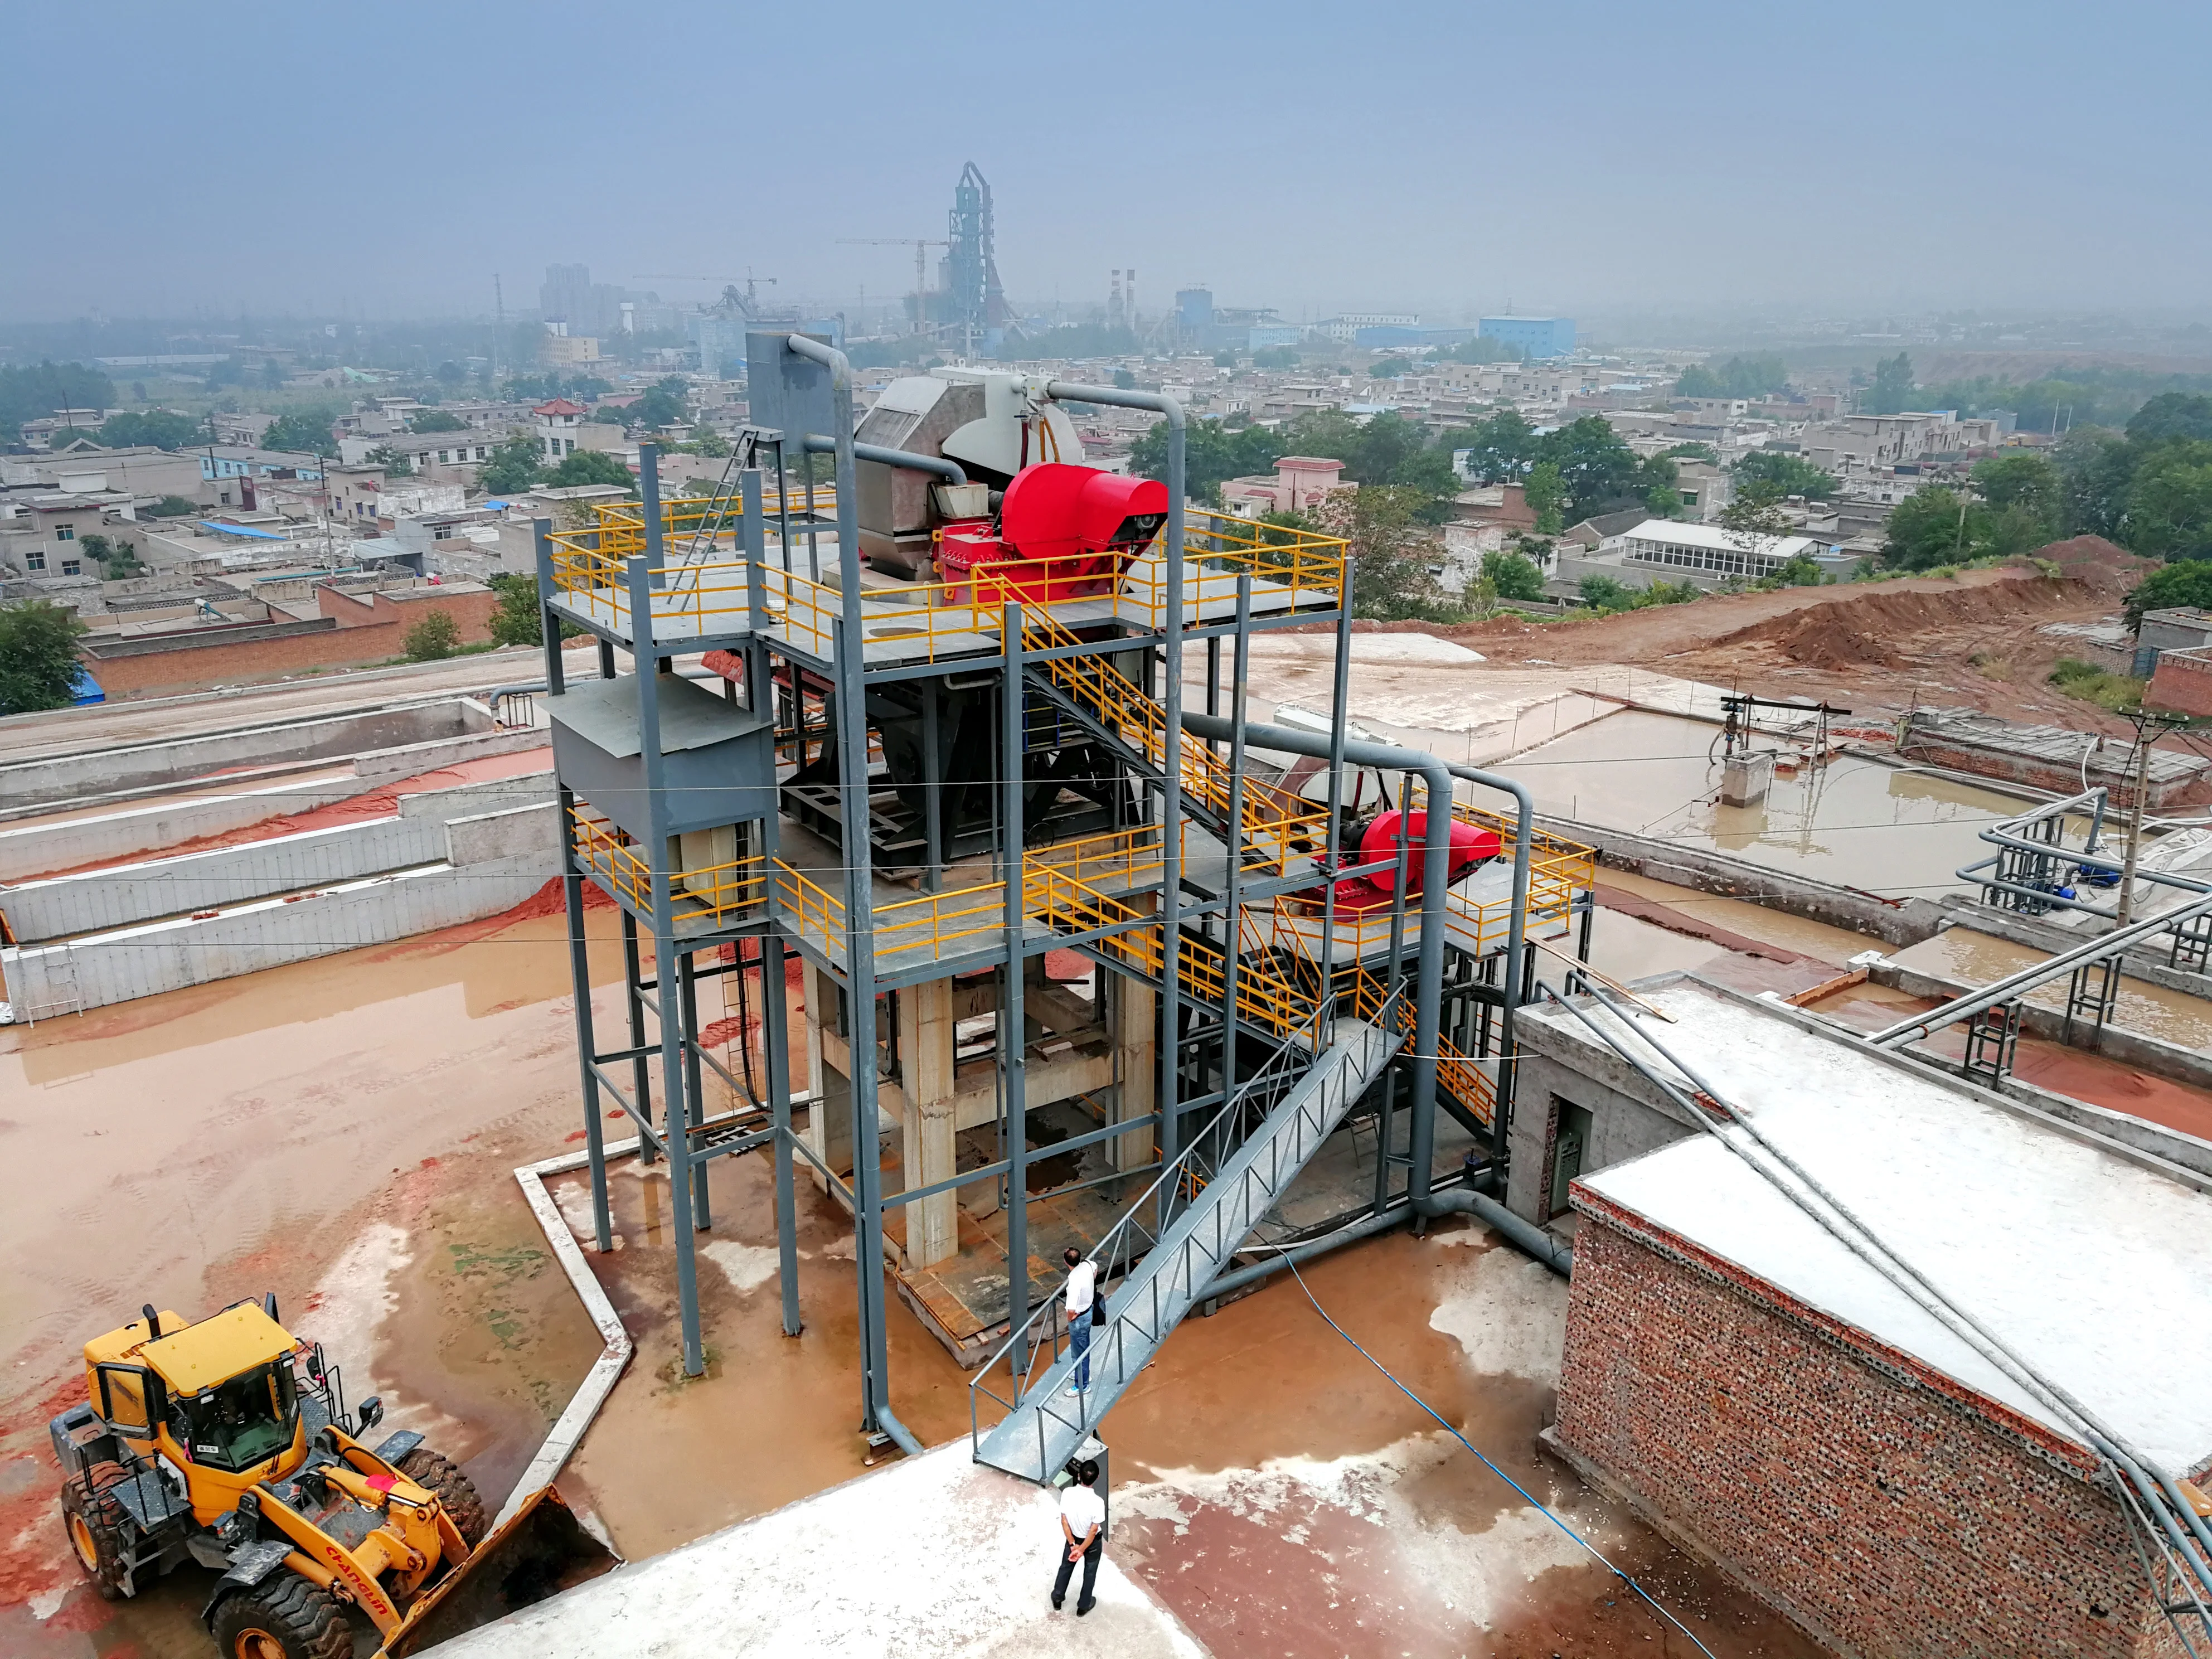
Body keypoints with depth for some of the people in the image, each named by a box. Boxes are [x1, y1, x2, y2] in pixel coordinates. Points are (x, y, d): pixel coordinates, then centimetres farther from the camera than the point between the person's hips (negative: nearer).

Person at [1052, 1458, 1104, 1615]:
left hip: (1073, 1538, 2)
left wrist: (1073, 1545, -7)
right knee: (1090, 1573, 25)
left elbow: (1064, 1521, -17)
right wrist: (1082, 1550, -14)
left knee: (1066, 1567, 29)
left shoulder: (1067, 1493, -28)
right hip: (1092, 1542, -2)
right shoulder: (1097, 1502, -36)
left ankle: (1057, 1598, 47)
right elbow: (1093, 1531, -26)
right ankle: (1083, 1606, 43)